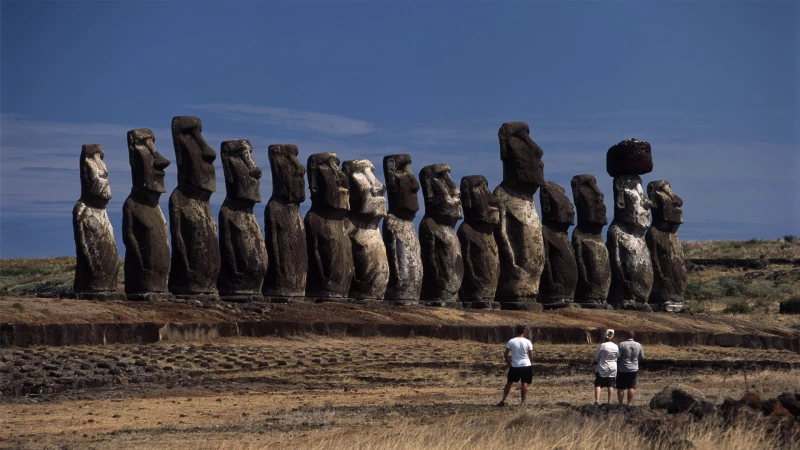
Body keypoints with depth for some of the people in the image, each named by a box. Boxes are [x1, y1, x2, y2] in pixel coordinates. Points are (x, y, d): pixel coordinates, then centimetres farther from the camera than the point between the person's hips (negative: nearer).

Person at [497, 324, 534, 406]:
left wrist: (509, 364, 13)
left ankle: (503, 401, 11)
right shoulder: (528, 342, -5)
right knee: (525, 383, 4)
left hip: (514, 366, 1)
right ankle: (522, 402, 0)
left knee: (509, 382, 12)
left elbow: (505, 355, -1)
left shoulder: (511, 342, -3)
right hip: (526, 365, -1)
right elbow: (531, 356, -2)